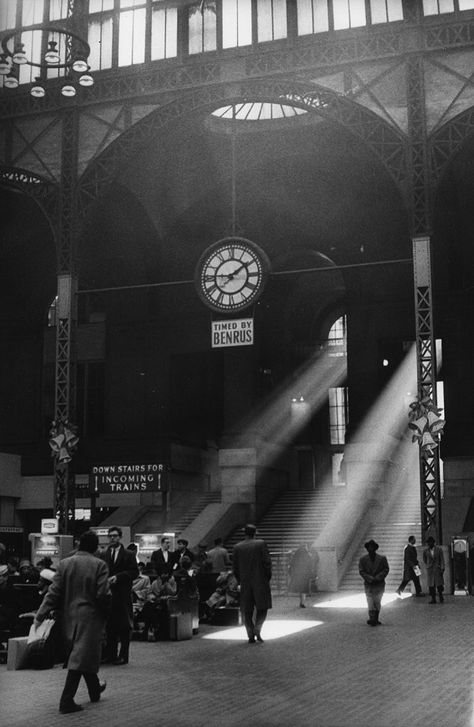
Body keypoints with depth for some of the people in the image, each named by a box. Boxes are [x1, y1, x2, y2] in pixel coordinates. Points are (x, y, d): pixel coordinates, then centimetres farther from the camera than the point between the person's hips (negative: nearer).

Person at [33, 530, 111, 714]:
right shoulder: (99, 565, -11)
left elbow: (54, 592, -3)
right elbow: (103, 594, -15)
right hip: (90, 616, -5)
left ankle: (95, 690, 37)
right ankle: (66, 701, -8)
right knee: (79, 658, -3)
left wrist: (41, 615, -1)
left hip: (69, 617, 5)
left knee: (85, 654, 20)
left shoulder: (64, 563, 0)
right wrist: (105, 611, 3)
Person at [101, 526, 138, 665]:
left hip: (123, 595, -3)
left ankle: (123, 656, 5)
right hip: (108, 593, 3)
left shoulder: (128, 555, 3)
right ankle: (110, 654, 15)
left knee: (124, 627, -1)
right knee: (110, 625, 7)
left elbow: (134, 572, -4)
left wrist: (118, 577, -14)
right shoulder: (104, 555, 13)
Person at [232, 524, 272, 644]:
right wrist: (268, 577, 3)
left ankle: (251, 635, 6)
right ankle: (257, 630, -11)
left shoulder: (237, 547, 3)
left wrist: (239, 581, 14)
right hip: (260, 581, -2)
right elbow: (267, 562, -8)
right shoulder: (261, 544, -5)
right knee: (262, 607, 8)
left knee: (247, 611, 9)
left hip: (245, 583, 2)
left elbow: (236, 567, 4)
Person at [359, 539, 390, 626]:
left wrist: (378, 578, -14)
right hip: (368, 585, 0)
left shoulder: (382, 558, 4)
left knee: (377, 603, 3)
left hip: (379, 584, 0)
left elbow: (386, 569, -1)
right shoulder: (363, 559, 4)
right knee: (370, 603, -7)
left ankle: (375, 620, 14)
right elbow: (361, 571, -2)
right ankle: (372, 619, -7)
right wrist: (370, 578, -15)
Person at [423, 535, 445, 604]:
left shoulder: (439, 549, -7)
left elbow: (442, 559, -7)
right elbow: (424, 560, 16)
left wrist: (442, 569, -13)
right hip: (430, 570, 2)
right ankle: (433, 599, 2)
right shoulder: (425, 551, -2)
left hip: (438, 569, -2)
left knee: (439, 584, -2)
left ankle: (441, 596, 19)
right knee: (431, 585, -2)